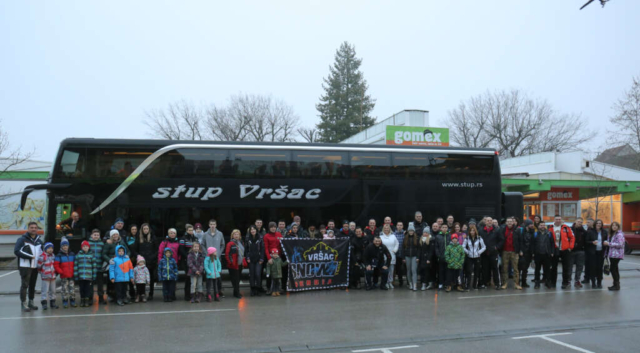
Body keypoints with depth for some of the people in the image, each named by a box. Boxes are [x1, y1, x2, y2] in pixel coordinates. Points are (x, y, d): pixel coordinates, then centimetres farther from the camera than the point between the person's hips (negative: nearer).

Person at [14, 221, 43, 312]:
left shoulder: (39, 241, 16)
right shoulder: (22, 239, -3)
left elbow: (42, 252, 26)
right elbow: (17, 251, -13)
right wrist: (30, 256, -15)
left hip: (35, 267, 6)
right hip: (25, 266, -6)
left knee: (33, 285, 11)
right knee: (24, 285, -6)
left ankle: (31, 302, 21)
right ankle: (23, 304, 0)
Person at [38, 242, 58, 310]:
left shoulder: (53, 255, 10)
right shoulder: (42, 257, -12)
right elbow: (39, 266, -9)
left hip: (53, 276, 7)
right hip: (45, 277, -7)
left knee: (52, 290, 12)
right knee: (44, 290, -8)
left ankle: (52, 303, 21)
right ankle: (44, 304, -4)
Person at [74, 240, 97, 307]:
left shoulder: (92, 255, 4)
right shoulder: (78, 255, 5)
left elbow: (94, 266, 5)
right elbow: (75, 266, 4)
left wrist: (94, 276, 1)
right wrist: (75, 276, -1)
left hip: (89, 276, -1)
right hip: (80, 276, 1)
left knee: (88, 289, 1)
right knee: (82, 289, 7)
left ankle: (87, 301, 11)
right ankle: (82, 301, 18)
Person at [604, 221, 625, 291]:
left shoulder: (619, 234, -10)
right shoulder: (611, 234, 17)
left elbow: (620, 244, -19)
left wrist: (609, 243, -17)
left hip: (616, 254, -9)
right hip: (612, 254, 9)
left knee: (613, 268, -10)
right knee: (615, 269, 12)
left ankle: (616, 285, -4)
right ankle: (616, 284, 18)